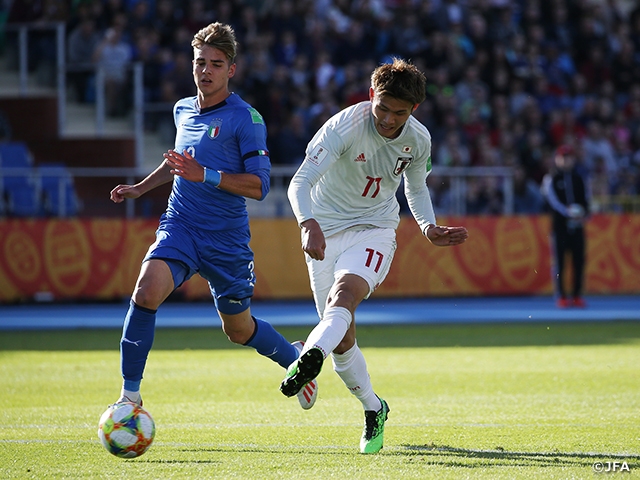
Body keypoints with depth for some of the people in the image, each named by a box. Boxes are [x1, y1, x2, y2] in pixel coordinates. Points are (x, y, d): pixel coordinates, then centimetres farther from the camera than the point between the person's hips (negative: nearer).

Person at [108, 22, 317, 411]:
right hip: (179, 226, 3)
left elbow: (259, 185, -17)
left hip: (226, 238, -3)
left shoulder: (245, 119, -11)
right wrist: (140, 188, 22)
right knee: (147, 292, -25)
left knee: (239, 329, 11)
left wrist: (205, 175, -27)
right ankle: (130, 394, -18)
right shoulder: (183, 110, 9)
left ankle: (296, 358, 44)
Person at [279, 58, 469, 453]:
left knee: (345, 293, -32)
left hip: (374, 230, 1)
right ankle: (374, 410, 24)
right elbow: (301, 182, -30)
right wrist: (309, 224, -49)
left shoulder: (418, 140, -6)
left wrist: (429, 227, -4)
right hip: (326, 232, -1)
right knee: (342, 340, 0)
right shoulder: (344, 127, -21)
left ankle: (310, 356, -58)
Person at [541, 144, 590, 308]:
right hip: (559, 225, -4)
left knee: (579, 261, 3)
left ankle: (577, 296, 11)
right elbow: (553, 200, -12)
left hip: (577, 226, 4)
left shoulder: (579, 179, 15)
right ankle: (561, 297, 3)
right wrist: (568, 213, -27)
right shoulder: (551, 179, 1)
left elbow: (585, 200, 10)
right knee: (559, 261, -2)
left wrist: (584, 214, -12)